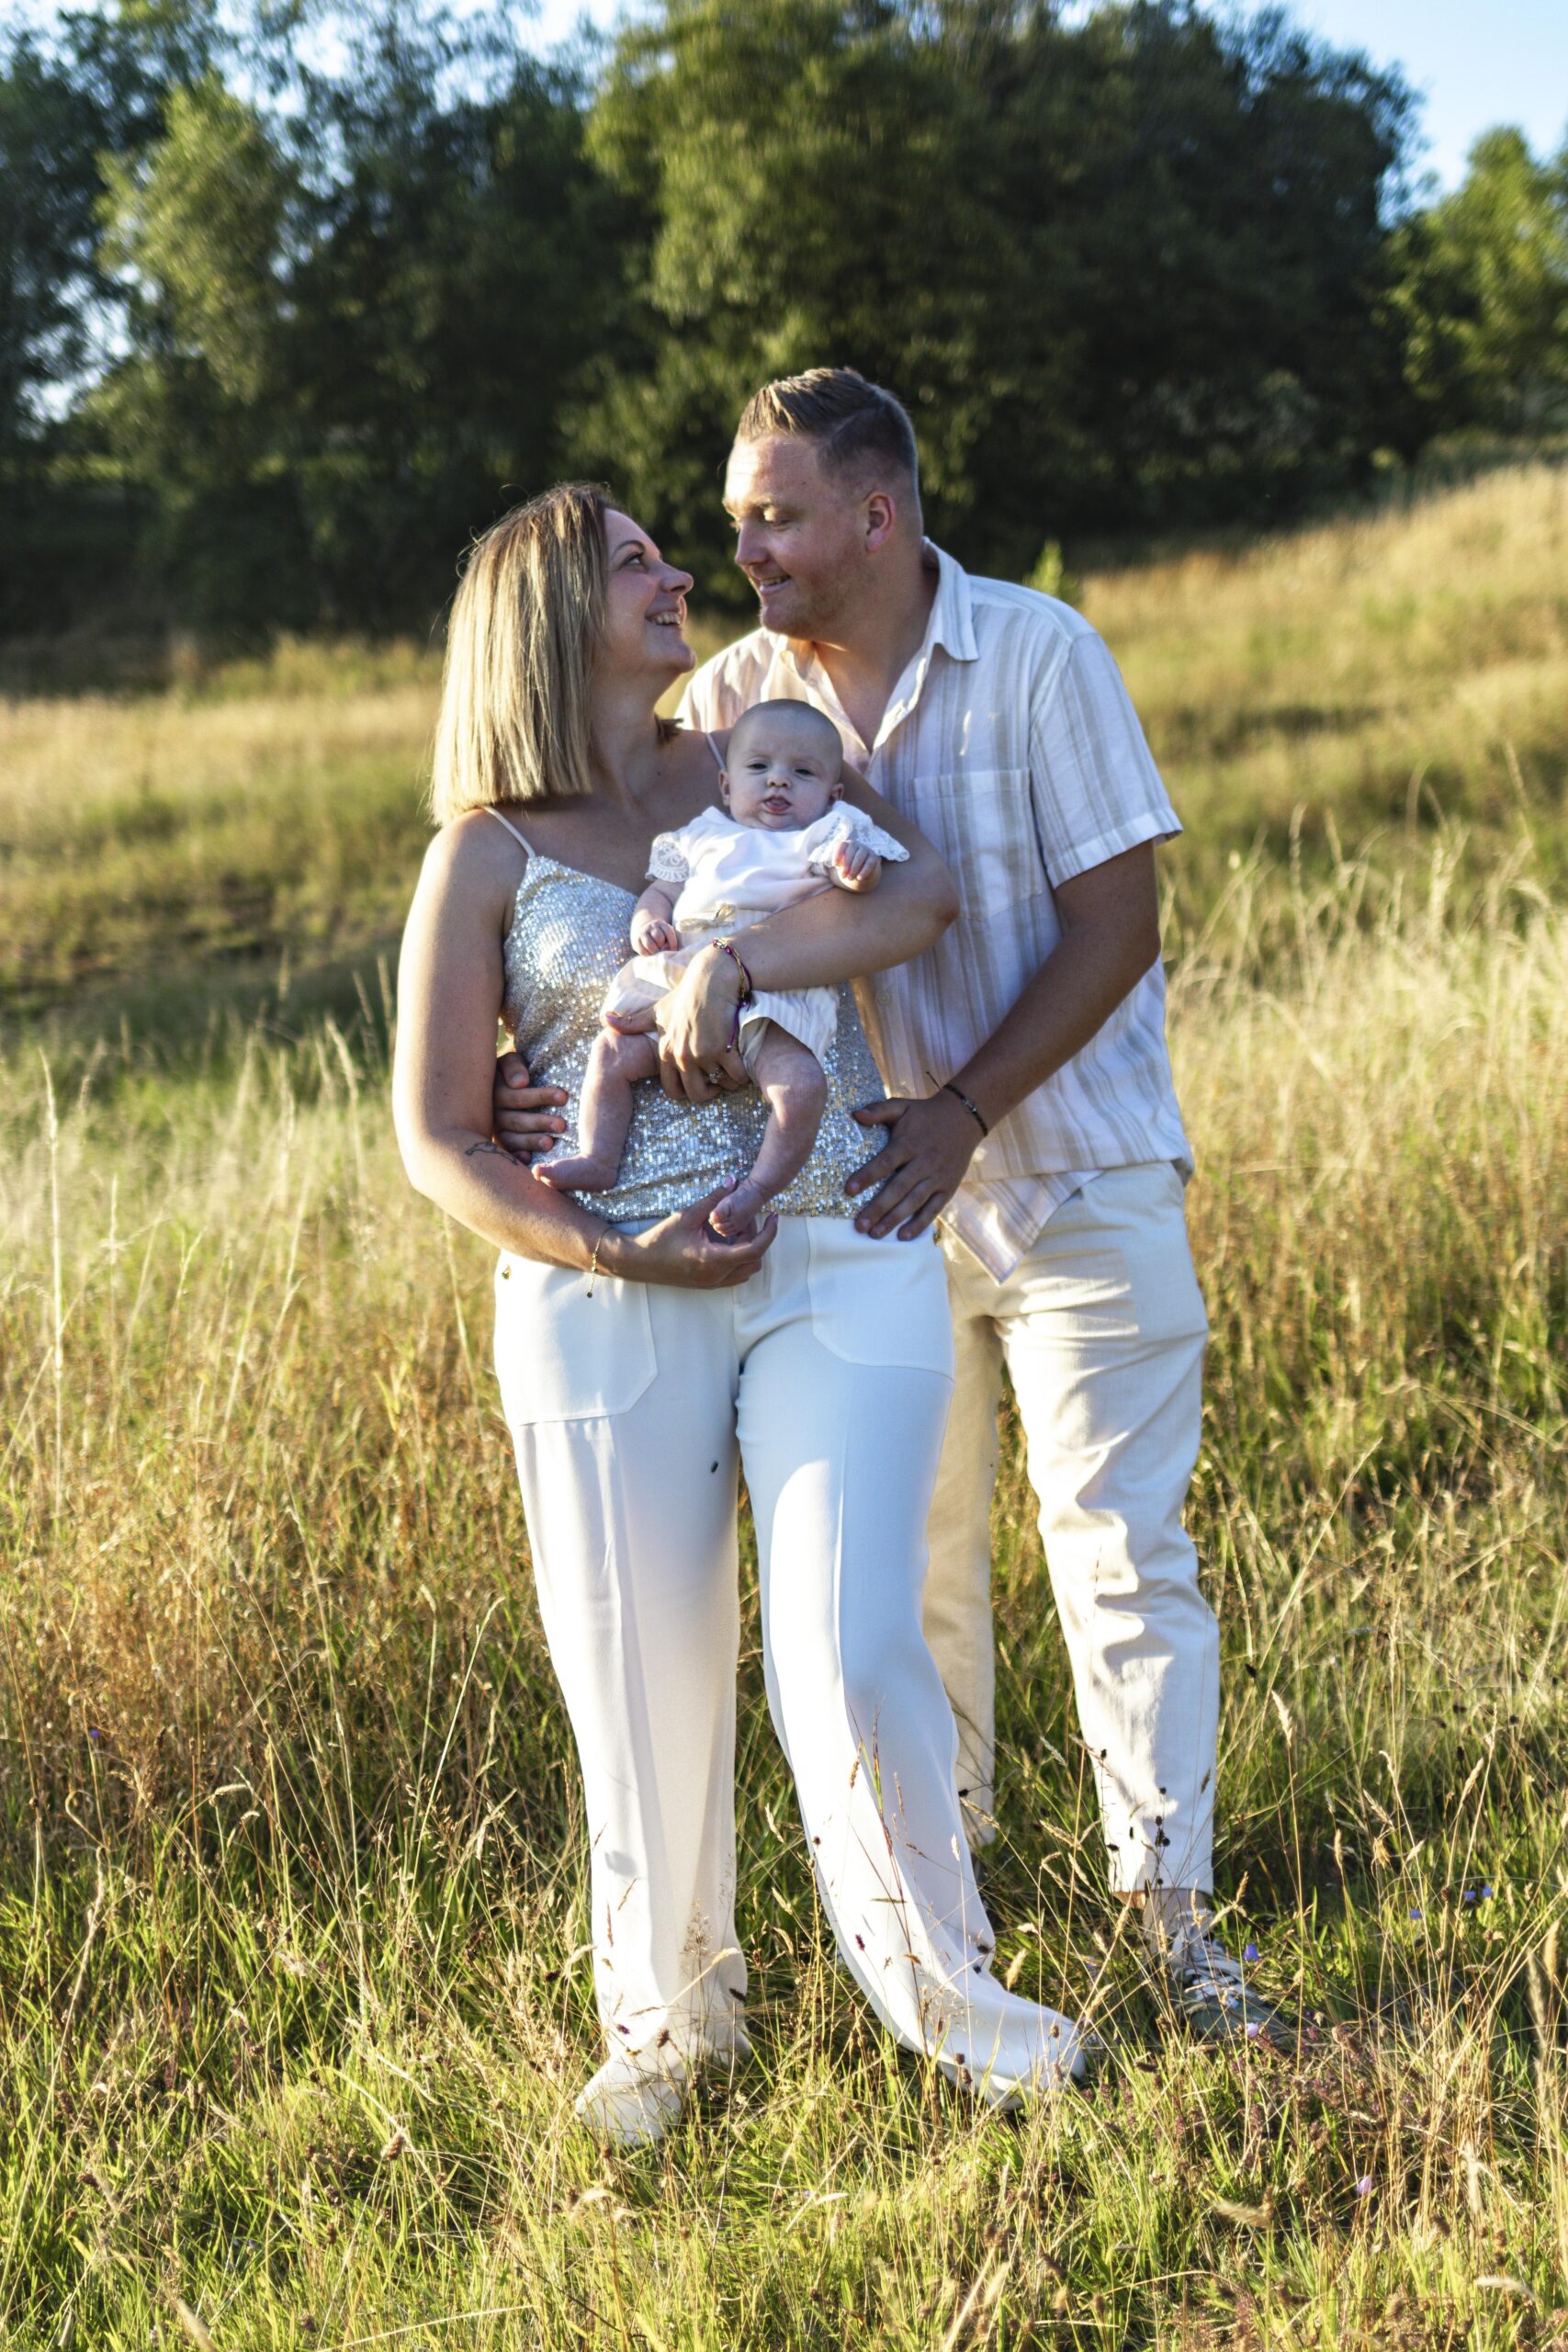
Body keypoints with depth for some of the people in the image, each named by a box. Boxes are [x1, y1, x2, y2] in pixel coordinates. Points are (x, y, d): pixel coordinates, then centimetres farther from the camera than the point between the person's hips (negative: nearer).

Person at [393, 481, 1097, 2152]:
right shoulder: (488, 856, 4)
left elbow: (920, 896, -7)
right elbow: (437, 1139, 1)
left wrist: (712, 970, -15)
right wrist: (609, 1251, -13)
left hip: (840, 1271, 1)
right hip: (602, 1308, -1)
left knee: (853, 1650, -9)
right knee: (645, 1685, 7)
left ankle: (941, 1985, 15)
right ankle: (668, 2011, 31)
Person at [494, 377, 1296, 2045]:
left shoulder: (1038, 657, -11)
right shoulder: (735, 699, -2)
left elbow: (1114, 926, -12)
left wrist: (962, 1112, -20)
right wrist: (528, 1064, -25)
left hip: (1076, 1177, -3)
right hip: (875, 1195, 3)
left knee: (1123, 1546, -1)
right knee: (902, 1561, 12)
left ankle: (1172, 1914, 10)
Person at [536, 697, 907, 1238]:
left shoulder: (827, 835, 19)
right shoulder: (703, 836, 27)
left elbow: (856, 875, 1)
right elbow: (661, 891, 25)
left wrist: (859, 866, -24)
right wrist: (647, 923, 1)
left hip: (775, 999, -3)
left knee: (800, 1082, -28)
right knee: (612, 1052, -11)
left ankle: (760, 1187, -23)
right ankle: (597, 1159, -4)